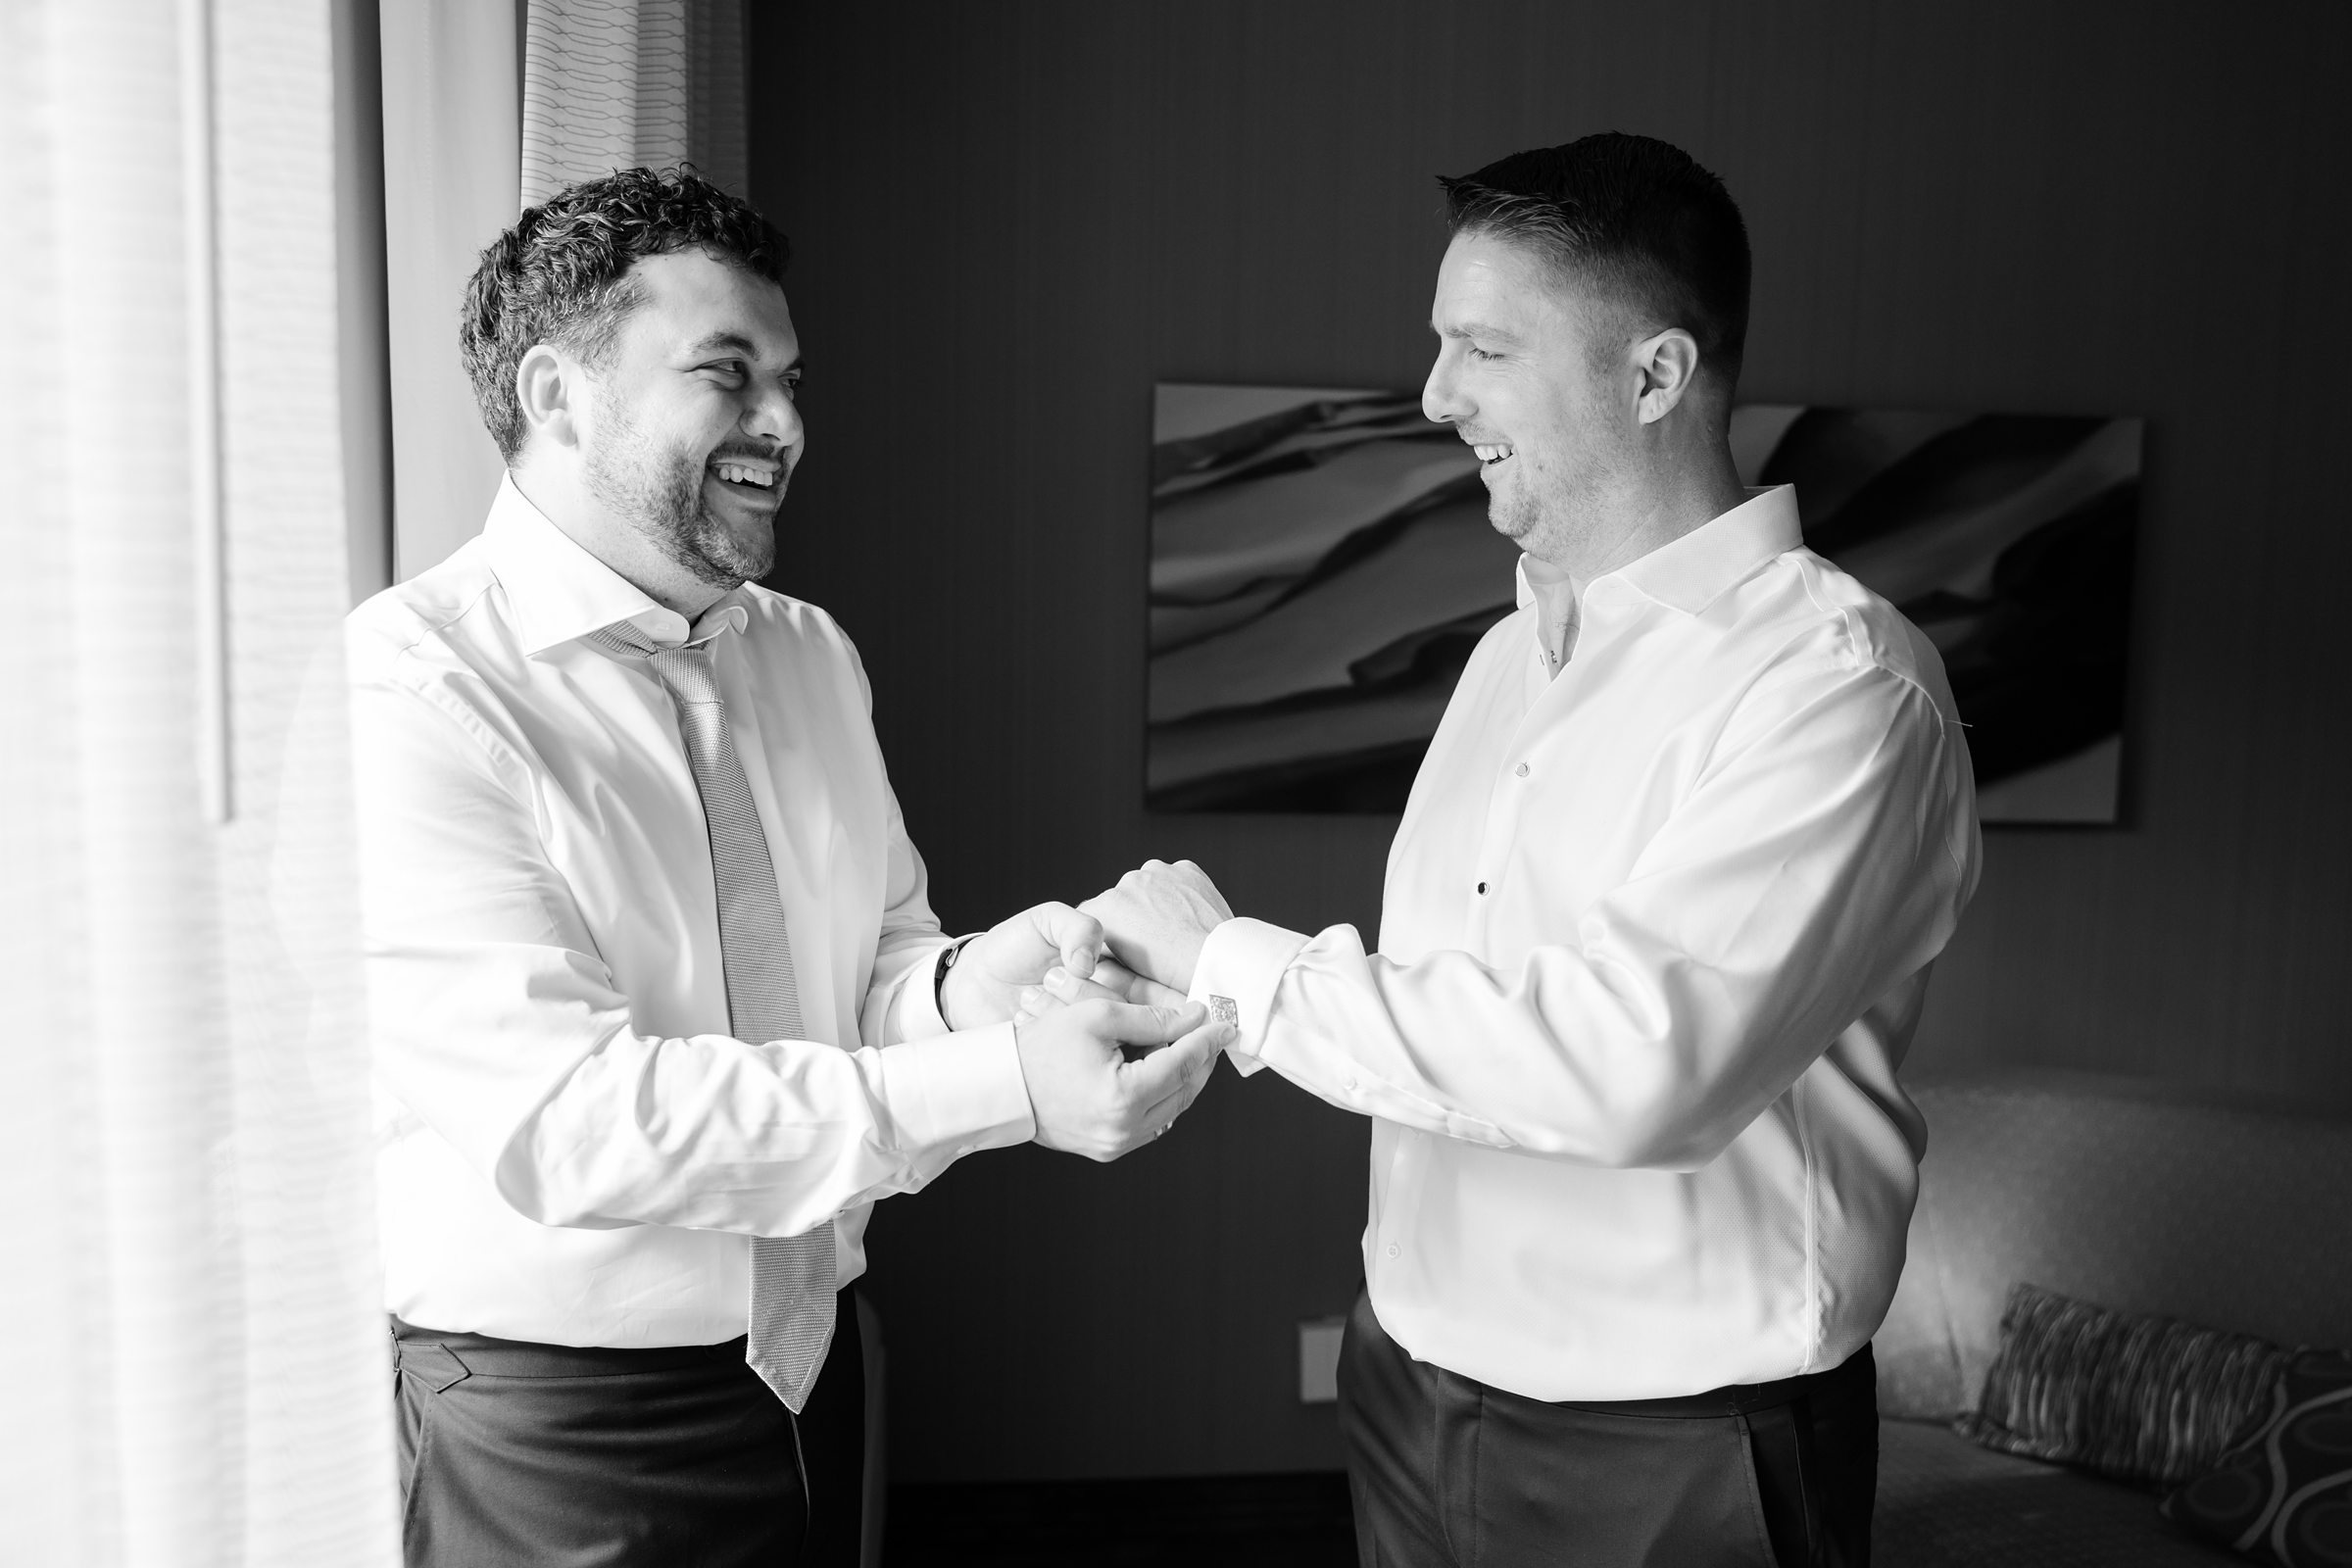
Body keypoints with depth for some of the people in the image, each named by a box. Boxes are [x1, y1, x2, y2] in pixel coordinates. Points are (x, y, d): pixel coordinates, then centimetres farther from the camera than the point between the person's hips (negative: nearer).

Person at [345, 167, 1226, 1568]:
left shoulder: (815, 658, 4)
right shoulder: (404, 692, -18)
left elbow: (876, 957, 8)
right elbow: (558, 1117, -25)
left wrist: (959, 990, -16)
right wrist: (1003, 1087, -28)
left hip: (812, 1366, 6)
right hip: (552, 1421, -6)